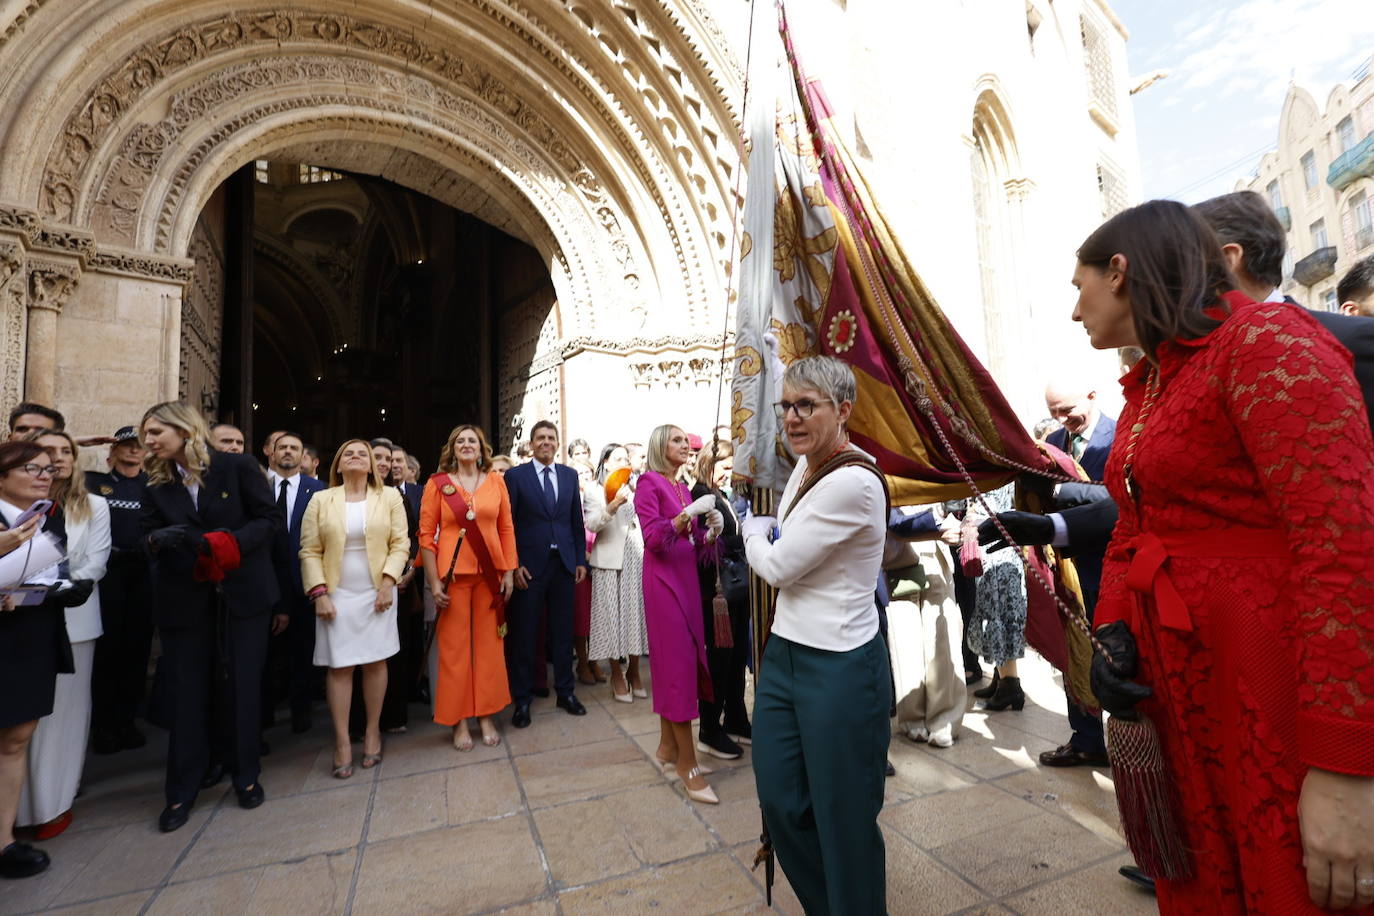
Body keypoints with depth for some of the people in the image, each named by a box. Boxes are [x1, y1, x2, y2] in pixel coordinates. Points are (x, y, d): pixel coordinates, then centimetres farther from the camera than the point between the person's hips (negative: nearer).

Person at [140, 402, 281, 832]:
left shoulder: (238, 466, -4)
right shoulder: (157, 485, 9)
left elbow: (271, 518, -8)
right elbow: (149, 538, 5)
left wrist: (227, 542, -20)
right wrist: (159, 539, -18)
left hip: (241, 592, -3)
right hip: (184, 600, 3)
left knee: (241, 685, 6)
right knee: (187, 692, 7)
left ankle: (245, 775, 24)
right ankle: (183, 789, 23)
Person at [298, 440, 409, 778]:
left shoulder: (389, 497, 3)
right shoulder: (321, 500, 5)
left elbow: (400, 544, -1)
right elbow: (310, 552, 2)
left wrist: (388, 581, -11)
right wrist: (319, 593, -7)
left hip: (377, 593, 0)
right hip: (337, 594, 0)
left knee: (375, 661, 5)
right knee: (339, 666, 2)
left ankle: (373, 731, 20)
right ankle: (342, 742, 13)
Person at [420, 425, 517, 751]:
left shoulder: (496, 482, 5)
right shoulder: (437, 484, 0)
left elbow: (507, 528, 6)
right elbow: (426, 534, -1)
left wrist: (509, 572, 2)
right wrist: (434, 581, -6)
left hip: (490, 573, 2)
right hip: (453, 574, -2)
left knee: (489, 643, 8)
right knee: (454, 646, 5)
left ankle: (487, 716, 22)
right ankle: (458, 721, 20)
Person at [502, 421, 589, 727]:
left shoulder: (570, 475, 8)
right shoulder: (515, 476, -2)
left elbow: (576, 521, 10)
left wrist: (581, 559, 6)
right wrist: (513, 565, -9)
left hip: (564, 563, 3)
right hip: (529, 566, -3)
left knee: (563, 630, 11)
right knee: (525, 634, 6)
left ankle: (565, 691, 26)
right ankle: (522, 699, 21)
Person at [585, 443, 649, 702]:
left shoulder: (636, 490, 16)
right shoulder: (594, 491, 3)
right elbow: (592, 524, -13)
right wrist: (613, 506, -26)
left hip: (637, 559, 4)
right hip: (610, 560, -3)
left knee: (637, 613, 4)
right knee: (612, 614, -1)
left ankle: (634, 671, 18)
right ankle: (616, 673, 13)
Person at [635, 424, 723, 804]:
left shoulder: (684, 488, 15)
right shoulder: (649, 483, -7)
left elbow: (693, 545, 14)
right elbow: (653, 538, -16)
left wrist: (711, 531, -5)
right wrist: (687, 514, -24)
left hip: (687, 578, 8)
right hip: (664, 580, -8)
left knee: (677, 661, 11)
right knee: (679, 662, -6)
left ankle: (667, 747, 24)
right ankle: (688, 765, 2)